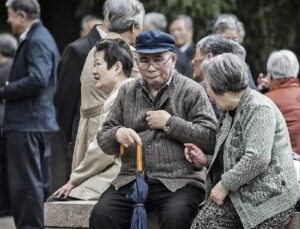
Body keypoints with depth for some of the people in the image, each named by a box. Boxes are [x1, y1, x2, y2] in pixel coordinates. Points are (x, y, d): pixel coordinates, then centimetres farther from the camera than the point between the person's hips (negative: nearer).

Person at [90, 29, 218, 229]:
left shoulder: (191, 91, 4)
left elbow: (210, 138, -6)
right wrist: (117, 134, -7)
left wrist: (170, 123, -10)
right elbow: (103, 141, 17)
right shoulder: (127, 92, 16)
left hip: (180, 182, -3)